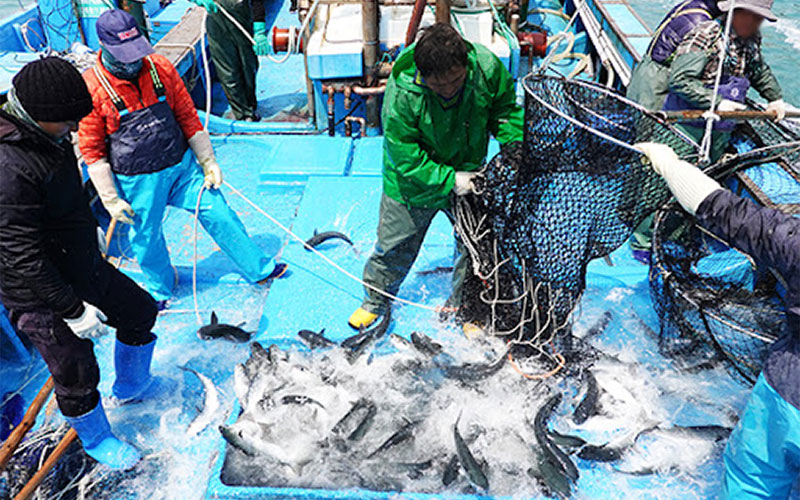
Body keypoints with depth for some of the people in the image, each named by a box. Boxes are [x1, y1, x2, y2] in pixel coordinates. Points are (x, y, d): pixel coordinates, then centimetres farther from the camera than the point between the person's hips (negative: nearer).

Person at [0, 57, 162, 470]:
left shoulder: (47, 134, -1)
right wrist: (72, 310, -25)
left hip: (85, 268, 9)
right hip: (41, 300, -9)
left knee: (140, 312, 21)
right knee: (77, 375, 7)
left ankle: (130, 389, 47)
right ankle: (97, 440, 36)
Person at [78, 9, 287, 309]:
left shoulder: (160, 68, -4)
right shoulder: (91, 89, -13)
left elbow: (188, 118, 4)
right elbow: (92, 151, -7)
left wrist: (208, 162, 5)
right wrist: (111, 201, -8)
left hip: (182, 165, 3)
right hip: (137, 182, -2)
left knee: (218, 214, 7)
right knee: (147, 240, 12)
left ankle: (259, 269, 24)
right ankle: (159, 290, 41)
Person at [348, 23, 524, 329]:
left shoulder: (487, 66, -23)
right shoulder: (400, 95, -31)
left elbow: (507, 109, -3)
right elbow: (406, 159, -24)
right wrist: (450, 180, -30)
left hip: (468, 175, 3)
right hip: (412, 183, -2)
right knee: (395, 248, 12)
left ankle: (463, 307, 37)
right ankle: (375, 301, 40)